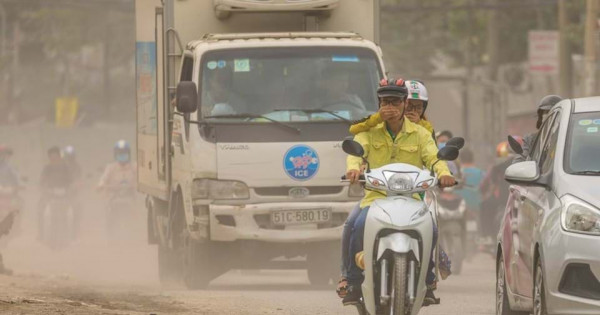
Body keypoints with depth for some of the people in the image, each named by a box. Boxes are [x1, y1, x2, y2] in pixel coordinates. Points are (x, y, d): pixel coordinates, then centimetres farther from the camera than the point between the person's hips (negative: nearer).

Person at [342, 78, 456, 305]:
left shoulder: (419, 134, 13)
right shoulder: (369, 132, 12)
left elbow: (433, 157, -2)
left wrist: (443, 173, -25)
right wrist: (354, 167, -30)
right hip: (376, 197, 0)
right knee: (360, 226, -31)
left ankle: (427, 281, -6)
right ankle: (353, 282, -14)